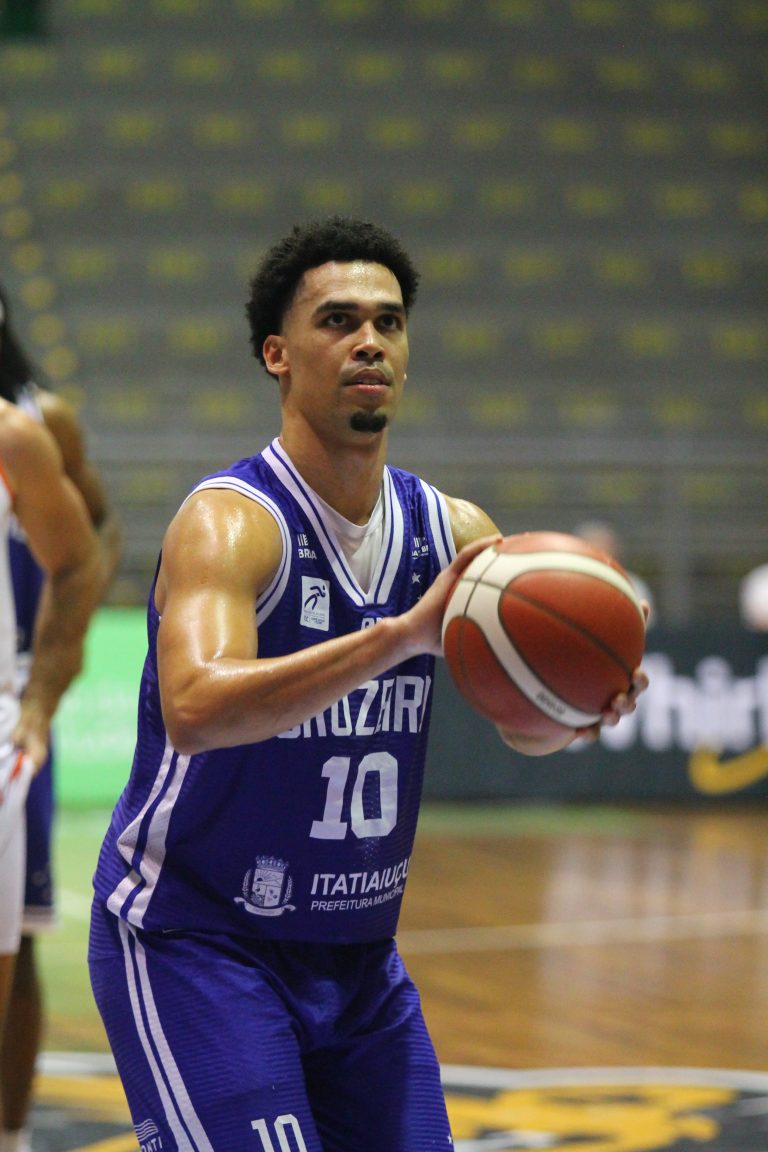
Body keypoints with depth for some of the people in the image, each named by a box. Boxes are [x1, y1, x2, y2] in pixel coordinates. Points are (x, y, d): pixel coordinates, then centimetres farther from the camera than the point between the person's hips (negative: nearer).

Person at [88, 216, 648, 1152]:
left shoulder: (451, 530, 1)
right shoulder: (229, 522, -19)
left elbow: (526, 726, 4)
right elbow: (194, 710, -37)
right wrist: (402, 634, -44)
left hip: (357, 949, 7)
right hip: (191, 942, -7)